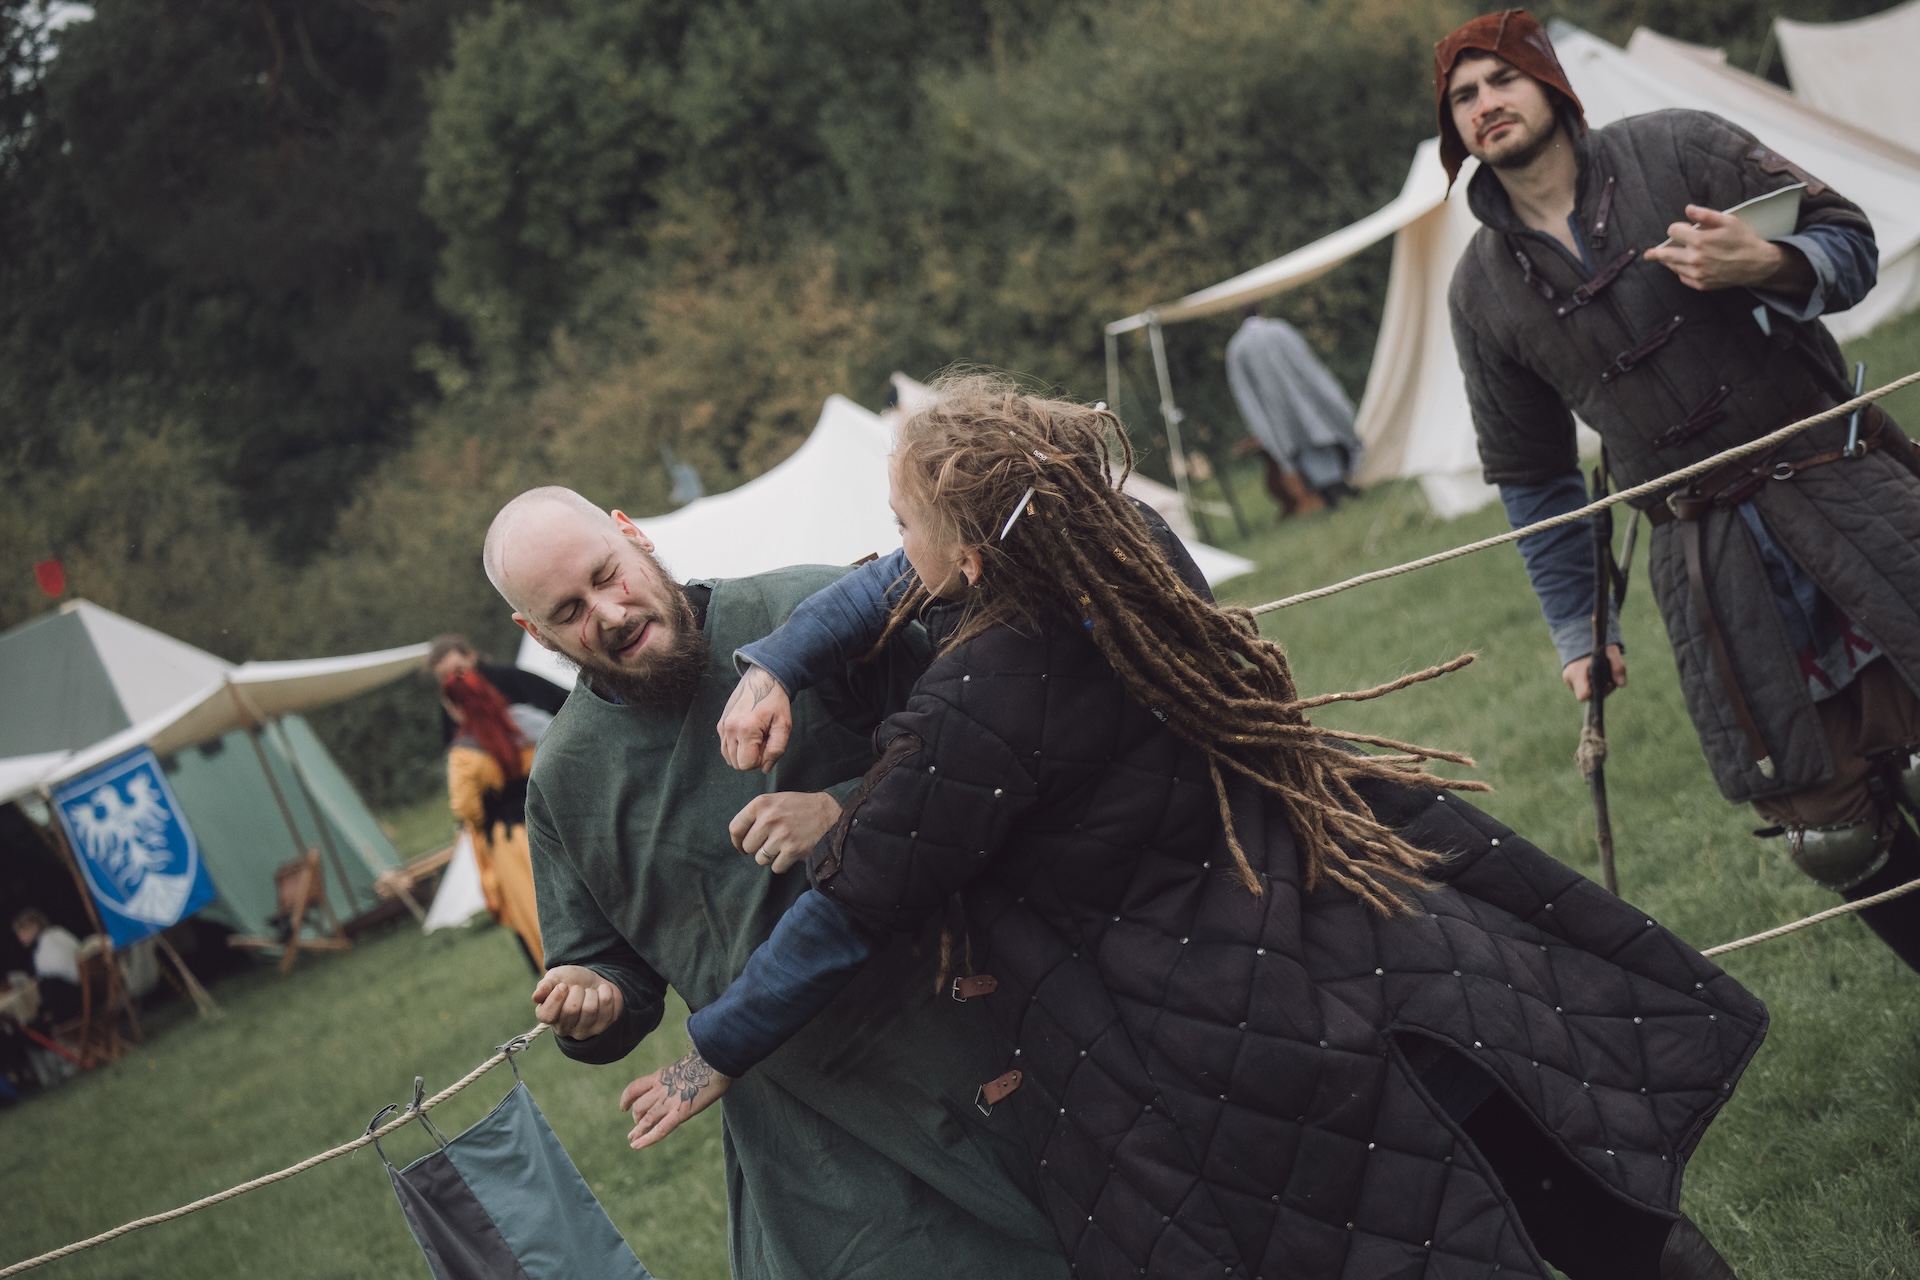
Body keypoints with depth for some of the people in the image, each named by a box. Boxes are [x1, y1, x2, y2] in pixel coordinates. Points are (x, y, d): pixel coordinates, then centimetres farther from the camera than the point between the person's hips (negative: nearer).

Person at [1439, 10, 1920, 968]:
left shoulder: (1677, 151, 2)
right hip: (1704, 557, 1)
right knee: (1830, 832, -3)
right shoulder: (1483, 291, 9)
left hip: (1841, 490, -1)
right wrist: (1576, 629, 15)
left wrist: (1766, 265, -20)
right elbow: (1530, 476, 16)